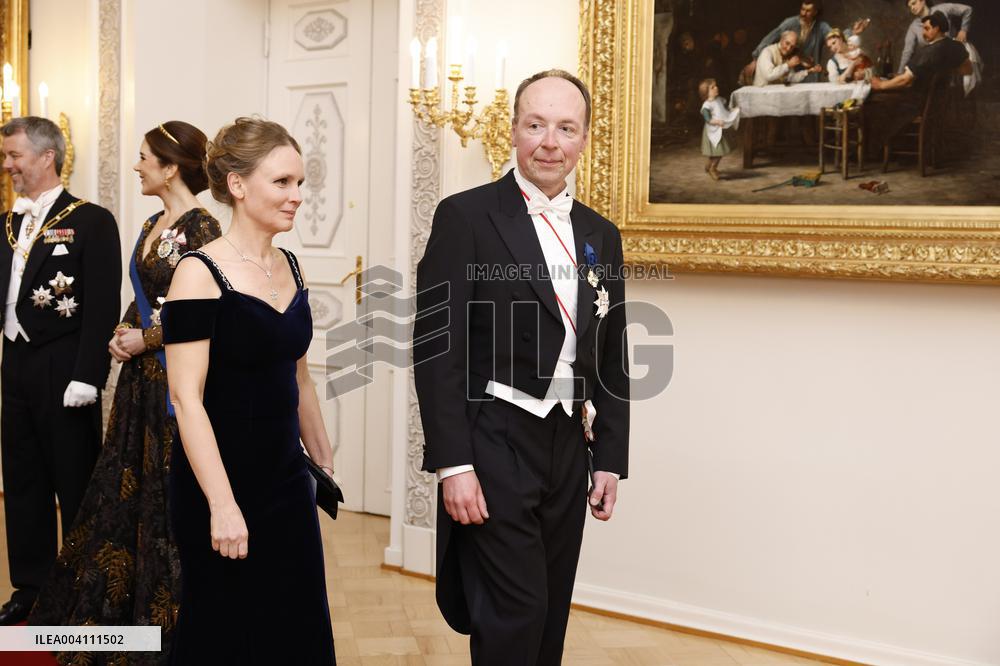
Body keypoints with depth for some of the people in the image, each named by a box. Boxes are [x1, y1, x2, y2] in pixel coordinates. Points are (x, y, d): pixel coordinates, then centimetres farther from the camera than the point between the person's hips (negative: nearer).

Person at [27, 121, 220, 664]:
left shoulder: (201, 227, -14)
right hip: (142, 374, 9)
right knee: (127, 485, 15)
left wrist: (147, 339, -13)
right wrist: (124, 332, 1)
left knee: (171, 493, 2)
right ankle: (119, 604, 30)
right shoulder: (153, 224, 12)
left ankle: (170, 615, 18)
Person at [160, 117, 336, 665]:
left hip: (286, 478, 6)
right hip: (222, 481, -6)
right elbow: (187, 397, -18)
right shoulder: (201, 272, -14)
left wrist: (325, 462, 17)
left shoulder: (288, 266, 7)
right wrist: (222, 505, -22)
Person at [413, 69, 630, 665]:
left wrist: (611, 459, 10)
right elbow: (436, 347, -11)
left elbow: (612, 359, 14)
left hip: (568, 449, 6)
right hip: (494, 446, -5)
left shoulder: (601, 235, 11)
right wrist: (452, 464, -16)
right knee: (514, 616, -4)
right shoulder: (466, 217, -6)